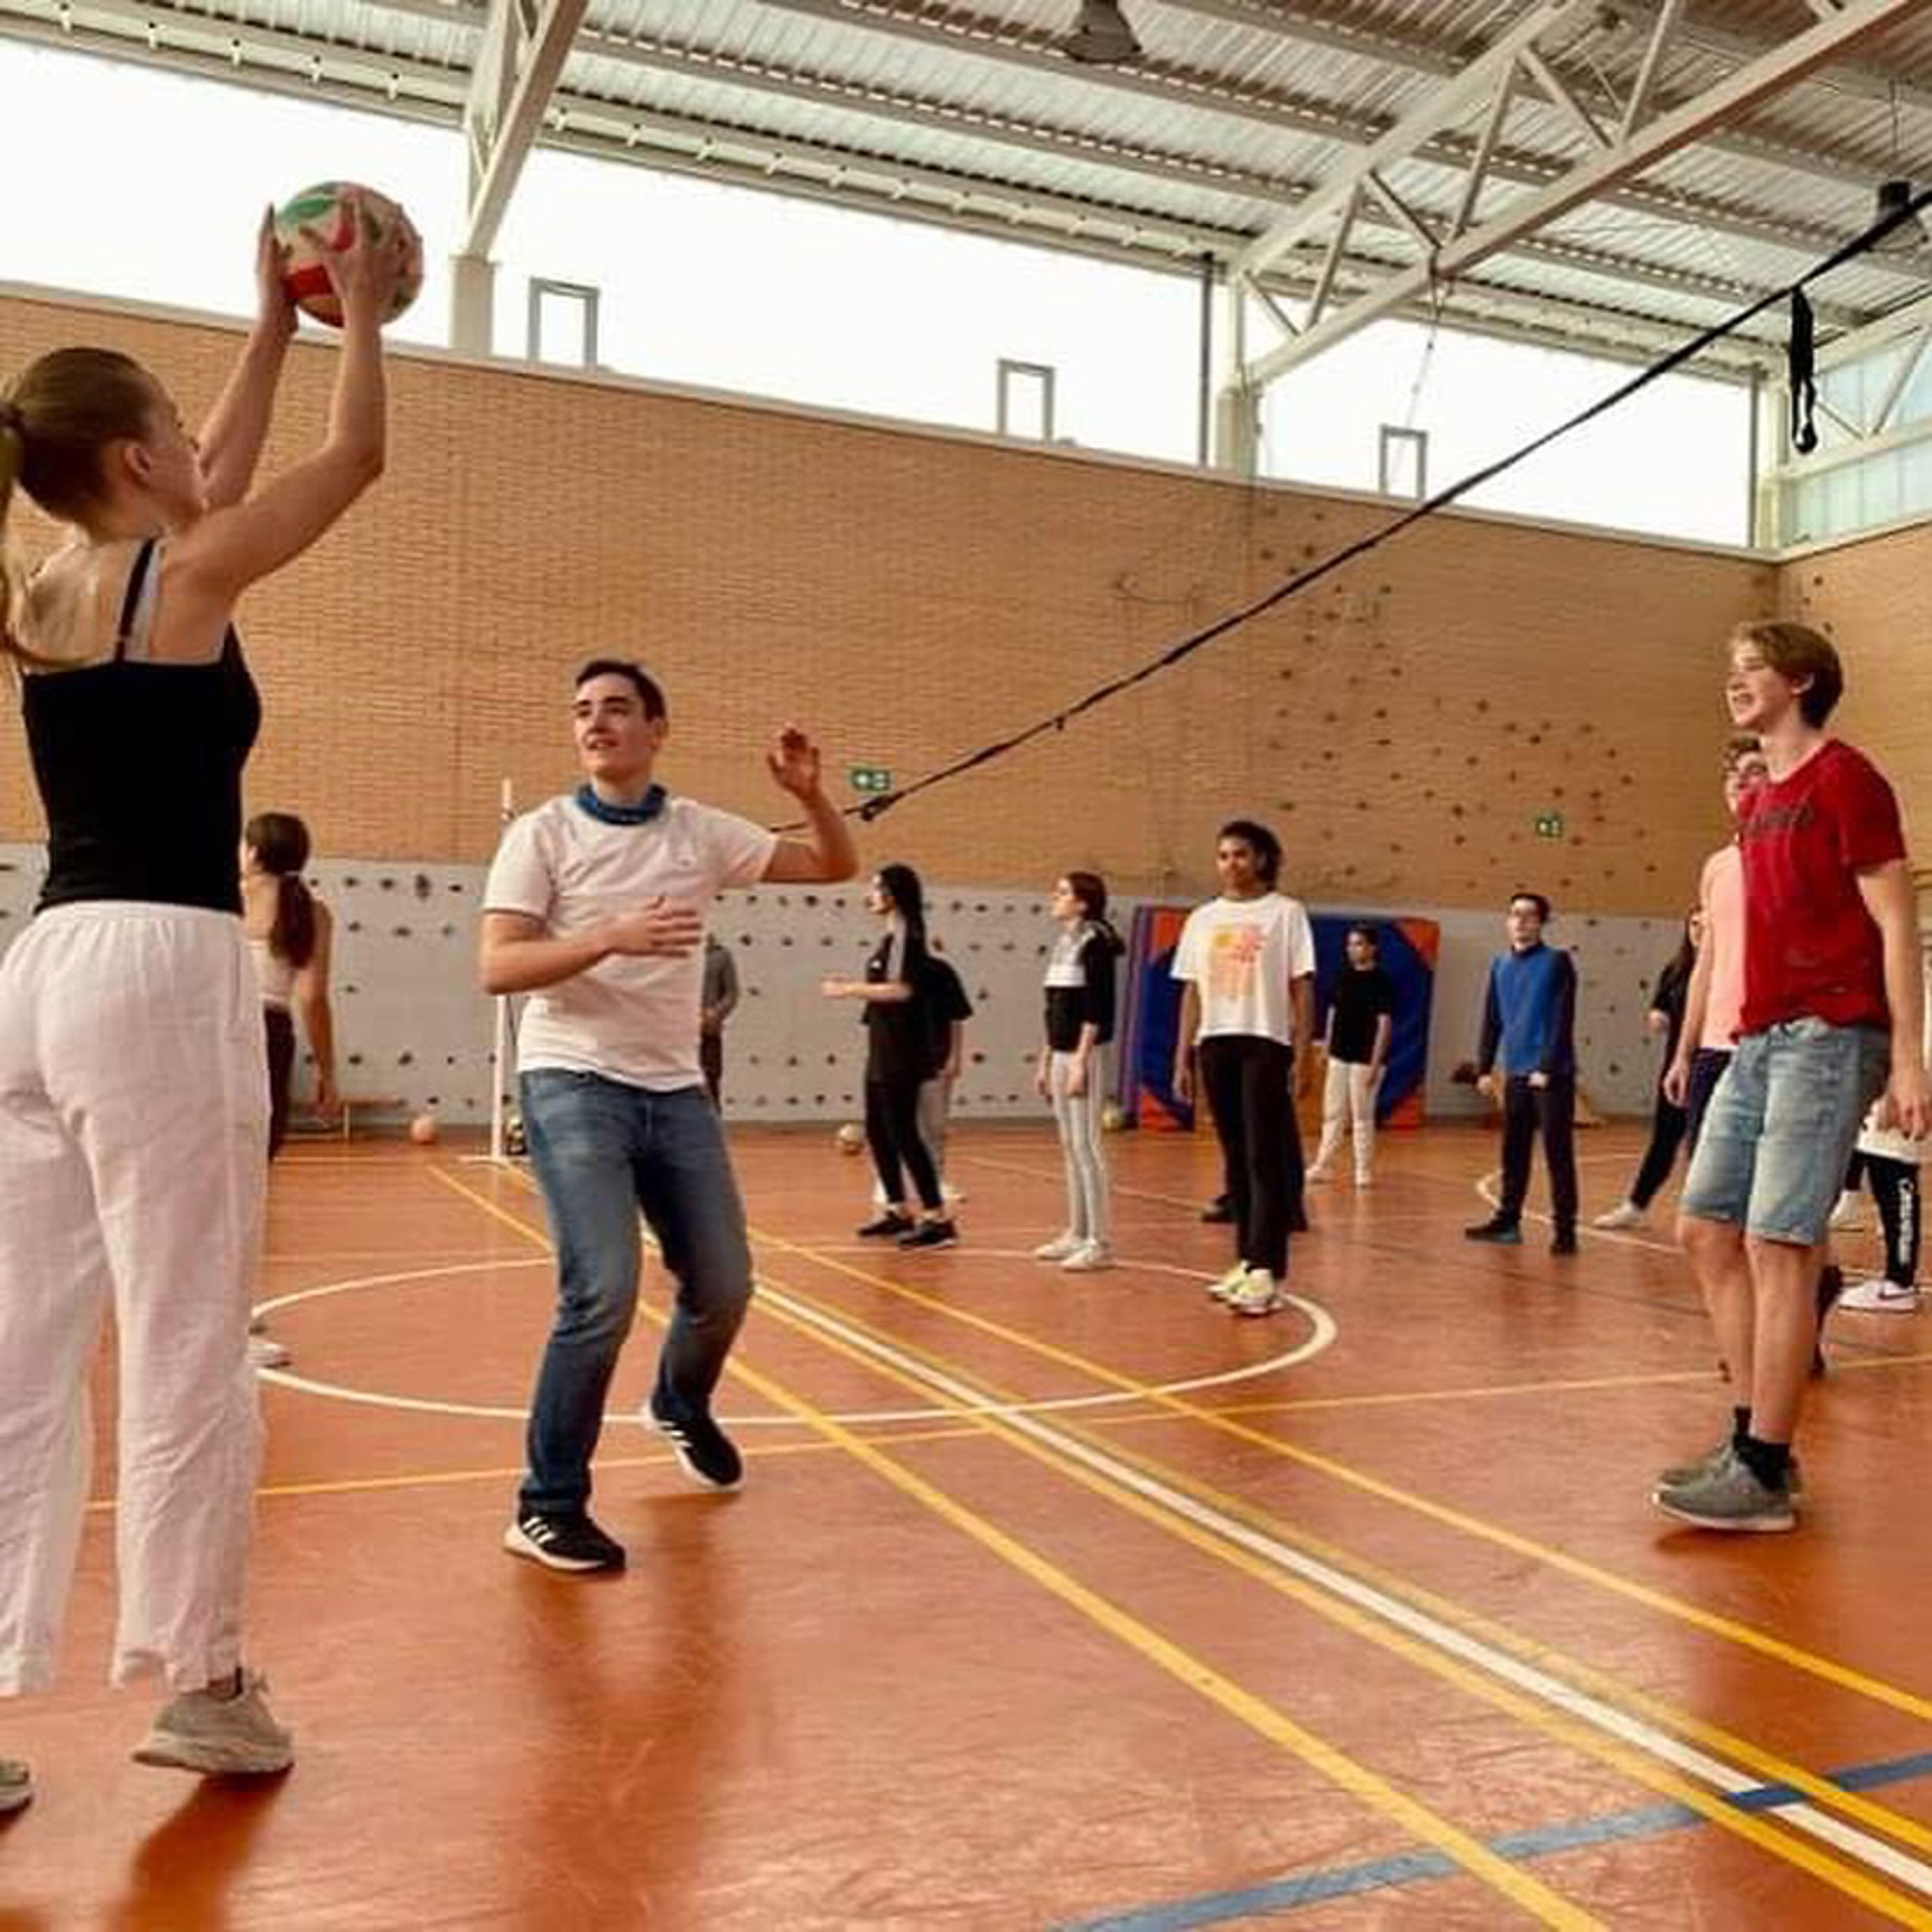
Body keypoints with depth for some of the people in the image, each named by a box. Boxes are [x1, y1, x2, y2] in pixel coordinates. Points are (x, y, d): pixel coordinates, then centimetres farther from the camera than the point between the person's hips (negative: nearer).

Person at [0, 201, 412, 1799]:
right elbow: (357, 455, 7)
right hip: (160, 969, -8)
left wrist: (275, 321, 36)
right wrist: (359, 311, 23)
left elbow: (219, 481, 30)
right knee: (187, 1345, 1)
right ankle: (202, 1683, 14)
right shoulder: (180, 577, -4)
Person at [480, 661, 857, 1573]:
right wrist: (613, 937, -26)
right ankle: (547, 1506, -1)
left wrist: (809, 794, -8)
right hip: (572, 1084, -4)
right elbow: (496, 967, -13)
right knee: (604, 1290, -19)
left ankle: (682, 1407, 43)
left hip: (675, 1089, 4)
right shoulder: (542, 834, -4)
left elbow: (834, 867, 11)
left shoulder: (702, 832, 5)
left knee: (723, 1287, 9)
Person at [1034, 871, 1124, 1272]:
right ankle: (1077, 1233, 18)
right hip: (1060, 1054, 8)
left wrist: (1080, 1061, -20)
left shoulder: (1095, 942, -9)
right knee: (1069, 1146, 11)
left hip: (1084, 1054, -8)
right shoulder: (1063, 944, 15)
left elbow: (1097, 1008, -16)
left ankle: (1099, 1242, -4)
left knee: (1086, 1144, -8)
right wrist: (1045, 1061, 18)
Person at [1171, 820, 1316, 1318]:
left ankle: (1267, 1272, -8)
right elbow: (1192, 991, 13)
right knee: (1237, 1159, 10)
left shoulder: (1286, 912, 0)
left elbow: (1302, 987, -2)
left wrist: (1303, 1054, -9)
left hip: (1265, 1043, -4)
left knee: (1266, 1159, -7)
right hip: (1215, 1044, 5)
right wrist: (1182, 1058, 9)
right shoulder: (1202, 918, 11)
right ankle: (1247, 1260, 18)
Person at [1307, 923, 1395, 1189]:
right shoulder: (1343, 975, 8)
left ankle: (1364, 1172, 11)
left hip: (1364, 1058, -6)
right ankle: (1323, 1166, 16)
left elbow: (1385, 1023, -13)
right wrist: (1327, 1045, 12)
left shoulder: (1381, 981, -9)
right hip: (1339, 1055, 6)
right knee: (1332, 1114, 10)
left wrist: (1376, 1062, -18)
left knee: (1362, 1117, 1)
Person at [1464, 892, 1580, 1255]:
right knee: (1513, 1152, 12)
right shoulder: (1500, 965, 11)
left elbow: (1563, 1020, -10)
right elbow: (1492, 1021, 15)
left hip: (1552, 1075, -5)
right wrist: (1484, 1068, 9)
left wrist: (1547, 1068, -16)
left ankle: (1565, 1229, 1)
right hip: (1515, 1074, 5)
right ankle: (1508, 1220, 22)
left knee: (1558, 1153, -3)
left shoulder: (1557, 961, -4)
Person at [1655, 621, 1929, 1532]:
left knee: (1776, 1244, -10)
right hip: (1759, 1039, 9)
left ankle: (1764, 1474, -3)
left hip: (1828, 1036, -9)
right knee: (1705, 1228, 7)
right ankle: (1753, 1437, 16)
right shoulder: (1756, 805, 18)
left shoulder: (1846, 780, -6)